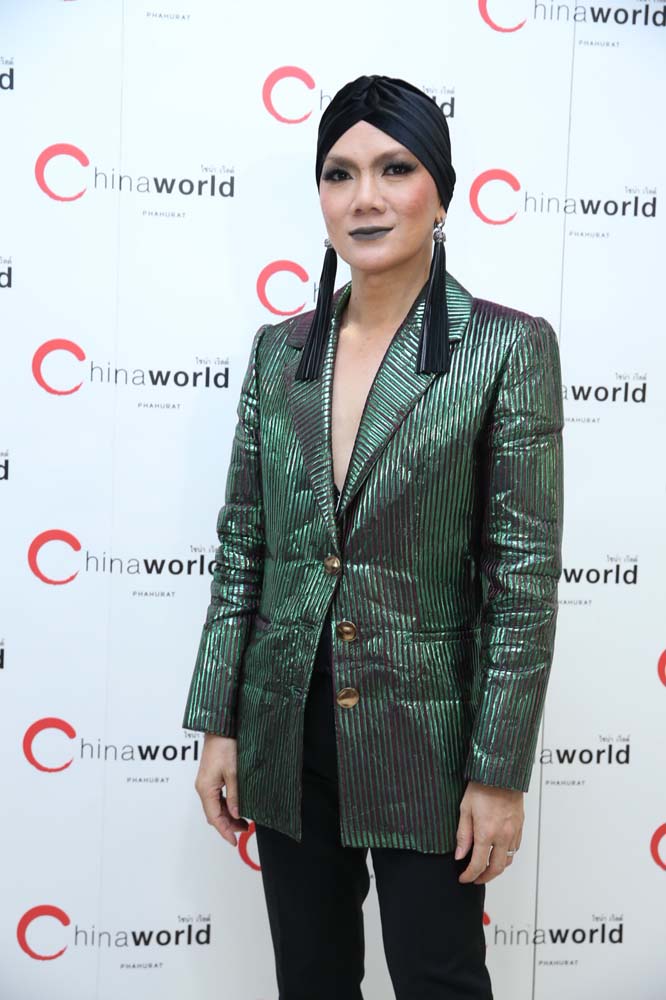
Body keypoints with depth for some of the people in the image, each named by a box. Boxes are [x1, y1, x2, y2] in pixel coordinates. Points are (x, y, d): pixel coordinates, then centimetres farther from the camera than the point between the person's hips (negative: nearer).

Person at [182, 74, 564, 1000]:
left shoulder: (510, 347, -9)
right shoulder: (278, 348, 3)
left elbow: (525, 575, -10)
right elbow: (242, 546, 6)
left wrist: (501, 772, -11)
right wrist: (217, 724, 4)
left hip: (421, 738, -4)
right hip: (286, 732, 4)